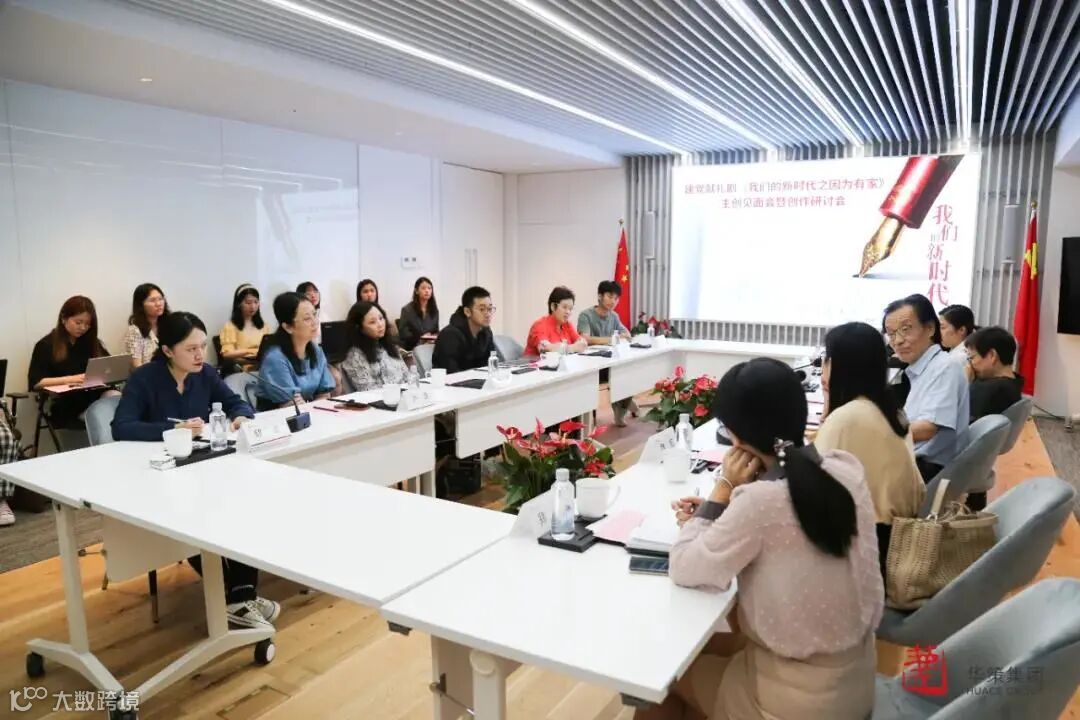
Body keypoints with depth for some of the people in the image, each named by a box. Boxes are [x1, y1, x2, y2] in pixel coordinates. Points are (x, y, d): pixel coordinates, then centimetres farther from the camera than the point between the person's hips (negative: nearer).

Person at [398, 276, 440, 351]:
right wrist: (419, 338, -16)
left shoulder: (434, 310, 13)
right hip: (411, 348, -4)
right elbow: (403, 333, -3)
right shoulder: (407, 310, -2)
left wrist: (434, 338, -5)